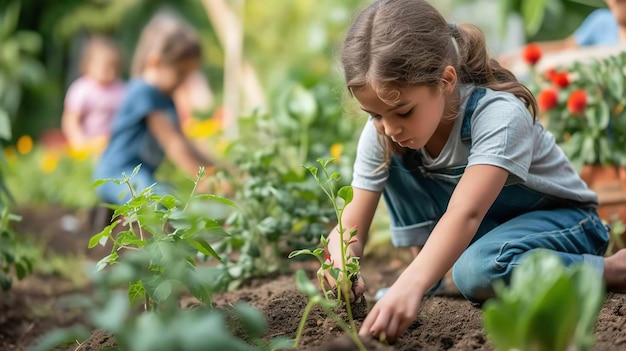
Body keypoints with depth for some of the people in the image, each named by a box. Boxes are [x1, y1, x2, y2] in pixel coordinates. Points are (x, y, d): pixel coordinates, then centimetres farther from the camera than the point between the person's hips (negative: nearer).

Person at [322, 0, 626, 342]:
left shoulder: (500, 116, -33)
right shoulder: (381, 134, -16)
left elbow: (465, 214, -47)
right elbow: (352, 223, -18)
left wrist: (410, 285, -62)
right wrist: (341, 265, -42)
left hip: (562, 217, -5)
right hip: (486, 226, 6)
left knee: (477, 269, -37)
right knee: (394, 161, -13)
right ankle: (427, 275, -5)